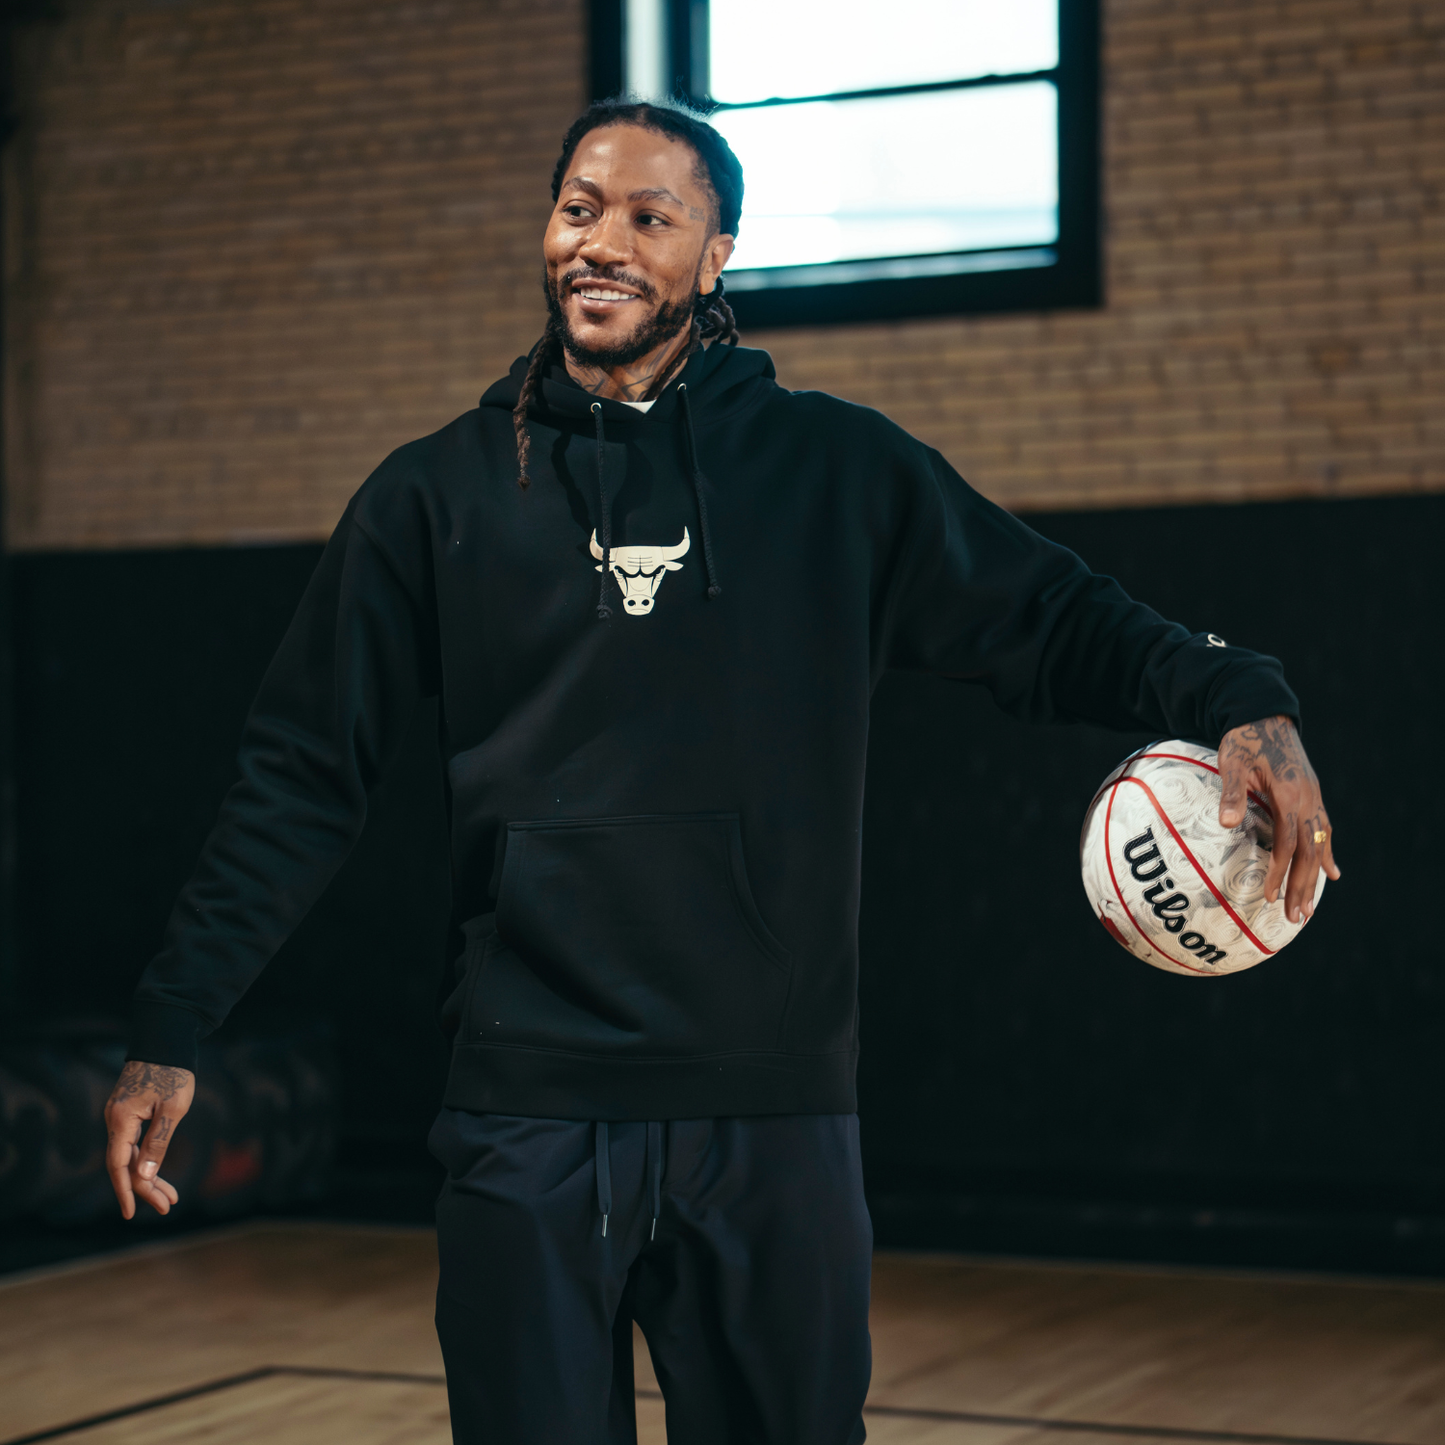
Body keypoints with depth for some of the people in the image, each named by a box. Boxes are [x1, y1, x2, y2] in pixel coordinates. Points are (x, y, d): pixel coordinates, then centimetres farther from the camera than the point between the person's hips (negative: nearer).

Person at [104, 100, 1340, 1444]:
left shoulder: (840, 471, 5)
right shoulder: (437, 493, 5)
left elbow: (1052, 625, 7)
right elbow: (302, 777, 6)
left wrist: (1238, 703, -12)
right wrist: (172, 1026, 1)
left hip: (775, 1120, 1)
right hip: (528, 1118, 0)